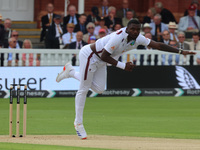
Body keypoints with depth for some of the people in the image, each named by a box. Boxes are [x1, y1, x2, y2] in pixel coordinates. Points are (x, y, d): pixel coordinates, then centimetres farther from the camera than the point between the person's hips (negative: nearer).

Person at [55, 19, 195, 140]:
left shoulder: (138, 39, -11)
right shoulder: (118, 37, -33)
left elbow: (158, 45, -10)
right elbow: (104, 56, -30)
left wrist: (181, 51, -15)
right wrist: (123, 66, -28)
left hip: (100, 60, 8)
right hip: (89, 55, -8)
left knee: (99, 89, 7)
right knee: (84, 89, -3)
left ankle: (71, 72, 25)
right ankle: (78, 122, 9)